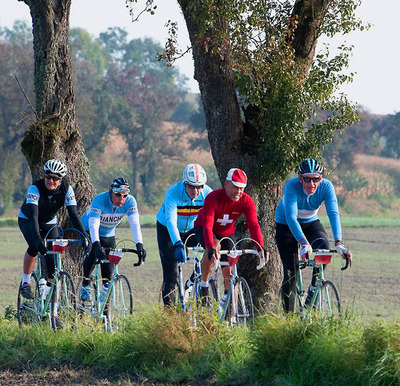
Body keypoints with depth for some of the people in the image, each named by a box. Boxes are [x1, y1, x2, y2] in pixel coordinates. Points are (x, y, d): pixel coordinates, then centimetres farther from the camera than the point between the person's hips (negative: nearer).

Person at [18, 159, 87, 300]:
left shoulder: (66, 189, -25)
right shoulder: (35, 188, -34)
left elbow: (73, 214, -26)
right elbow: (33, 216, -42)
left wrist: (85, 236, -38)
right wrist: (37, 238, -56)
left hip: (49, 222, 3)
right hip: (27, 220, -3)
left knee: (54, 258, -12)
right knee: (35, 246, -32)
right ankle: (25, 281, -10)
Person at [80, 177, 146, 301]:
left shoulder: (130, 201, -25)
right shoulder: (99, 200, -35)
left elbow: (135, 224, -33)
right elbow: (93, 224, -44)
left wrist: (139, 245, -48)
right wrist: (96, 244, -59)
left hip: (108, 234, 4)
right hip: (89, 230, -4)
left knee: (109, 262, -6)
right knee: (94, 253, -28)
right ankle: (85, 285, -13)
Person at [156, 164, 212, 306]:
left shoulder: (207, 193, -23)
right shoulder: (173, 192, -32)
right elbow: (171, 221, -42)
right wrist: (178, 245, -56)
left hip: (191, 229, 3)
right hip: (167, 230, -3)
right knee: (171, 274, -11)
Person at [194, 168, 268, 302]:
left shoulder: (246, 201, -21)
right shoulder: (213, 198, -33)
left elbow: (254, 225, -28)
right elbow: (207, 225, -41)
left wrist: (261, 248, -44)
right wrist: (211, 249, -56)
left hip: (226, 233, 4)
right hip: (203, 230, -4)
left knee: (230, 273, -5)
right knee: (215, 246, -37)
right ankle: (204, 284, -19)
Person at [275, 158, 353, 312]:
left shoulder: (326, 186, -26)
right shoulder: (292, 186, -33)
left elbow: (333, 214, -35)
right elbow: (291, 217, -42)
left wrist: (338, 242, -49)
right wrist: (304, 243, -56)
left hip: (310, 222, 2)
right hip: (285, 225, -2)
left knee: (323, 246, -29)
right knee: (290, 272, -11)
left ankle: (314, 288, -9)